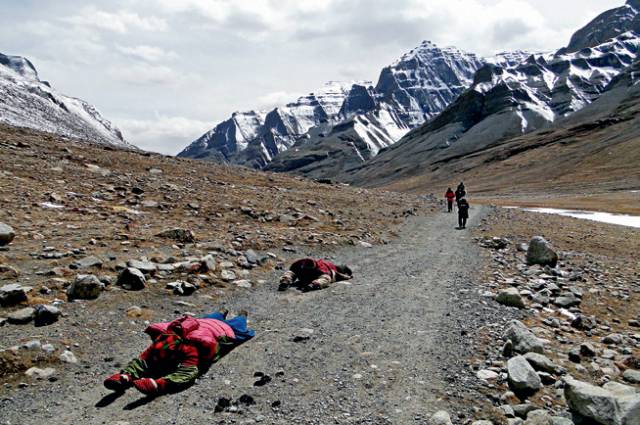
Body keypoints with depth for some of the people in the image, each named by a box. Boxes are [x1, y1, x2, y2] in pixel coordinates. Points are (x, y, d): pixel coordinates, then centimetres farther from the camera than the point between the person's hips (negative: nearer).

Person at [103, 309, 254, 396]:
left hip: (222, 330, -3)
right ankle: (222, 313, 72)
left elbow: (185, 373, -68)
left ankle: (242, 315, 66)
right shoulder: (160, 342, -38)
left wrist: (156, 384, -82)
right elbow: (142, 360, -44)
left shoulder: (190, 349, -52)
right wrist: (125, 376, -65)